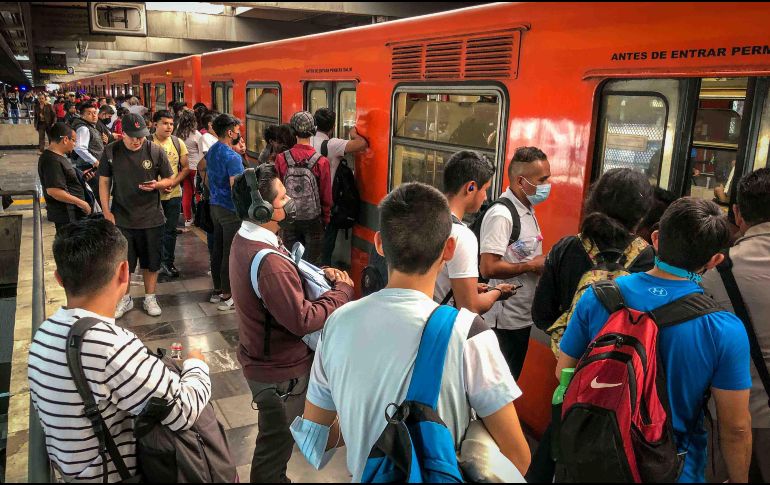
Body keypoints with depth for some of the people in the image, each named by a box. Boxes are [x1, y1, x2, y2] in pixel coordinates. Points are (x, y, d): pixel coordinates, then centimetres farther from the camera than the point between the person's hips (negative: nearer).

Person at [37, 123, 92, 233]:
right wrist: (80, 202, -22)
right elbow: (53, 190, -26)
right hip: (66, 215, -10)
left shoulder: (59, 157, 14)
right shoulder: (52, 161, -19)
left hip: (73, 213, 10)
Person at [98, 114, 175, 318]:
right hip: (121, 218, 1)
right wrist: (107, 212, -2)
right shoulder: (111, 152, -4)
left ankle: (150, 298, 30)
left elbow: (170, 179, 2)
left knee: (151, 262, 12)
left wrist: (157, 184, -19)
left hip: (151, 218, 0)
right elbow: (104, 182, 4)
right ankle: (125, 299, 31)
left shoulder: (156, 151, -6)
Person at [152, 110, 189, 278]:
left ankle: (168, 263, 24)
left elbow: (186, 168, 3)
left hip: (174, 194, 3)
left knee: (171, 230, 12)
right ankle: (159, 262, 17)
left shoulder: (178, 143, 3)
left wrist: (173, 183, -11)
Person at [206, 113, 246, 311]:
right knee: (230, 254, -1)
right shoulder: (232, 157, -19)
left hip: (215, 206, 9)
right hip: (231, 211, -9)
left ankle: (217, 289, 26)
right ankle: (227, 296, 6)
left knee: (218, 250, 16)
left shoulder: (211, 152, 9)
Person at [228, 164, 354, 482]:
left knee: (273, 437, 30)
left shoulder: (244, 240, -2)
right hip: (281, 372, -10)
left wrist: (318, 274, -8)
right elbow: (304, 321, -31)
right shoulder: (268, 263, -34)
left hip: (260, 359, 10)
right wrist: (342, 290, -19)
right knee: (277, 444, 14)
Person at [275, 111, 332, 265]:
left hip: (289, 220, 2)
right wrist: (325, 220, 9)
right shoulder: (322, 162, -16)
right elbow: (327, 196, -7)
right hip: (313, 220, -2)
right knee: (312, 264, 10)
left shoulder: (281, 159, -12)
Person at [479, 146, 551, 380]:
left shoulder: (527, 211, 10)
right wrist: (531, 266, -18)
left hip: (522, 316, 9)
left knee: (511, 380, 20)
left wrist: (544, 262, 4)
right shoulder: (501, 215, -20)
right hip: (504, 321, -9)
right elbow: (488, 268, -27)